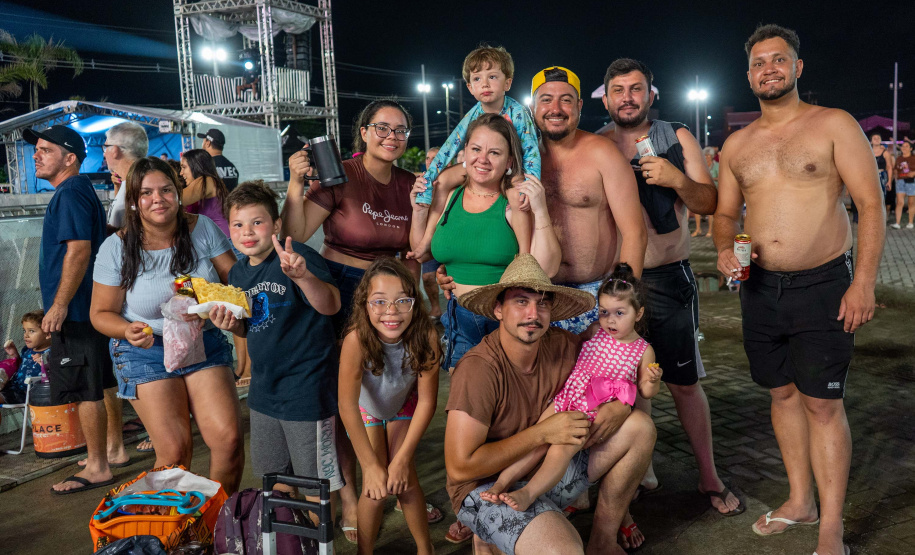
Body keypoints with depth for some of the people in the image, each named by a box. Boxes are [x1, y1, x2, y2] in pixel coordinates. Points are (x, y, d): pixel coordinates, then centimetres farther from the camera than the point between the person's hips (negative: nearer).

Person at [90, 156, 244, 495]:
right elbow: (102, 313, 1)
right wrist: (128, 331, -21)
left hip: (205, 344, 2)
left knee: (229, 438, -11)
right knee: (175, 450, -12)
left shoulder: (203, 229, -2)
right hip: (146, 353, -1)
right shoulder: (117, 248, -5)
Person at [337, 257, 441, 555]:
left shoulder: (425, 336, -33)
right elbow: (347, 406, -33)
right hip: (365, 410, -1)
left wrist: (403, 458, -21)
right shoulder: (357, 339, -39)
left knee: (404, 479, -7)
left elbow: (426, 401, -23)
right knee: (376, 487, -9)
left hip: (403, 406, 1)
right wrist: (371, 466, -29)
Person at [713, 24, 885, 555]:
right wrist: (725, 248, -5)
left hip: (822, 286, -5)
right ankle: (800, 501, 30)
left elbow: (871, 203, -7)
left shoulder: (834, 125, -4)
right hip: (760, 288, 5)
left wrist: (864, 282, -14)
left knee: (823, 404, -1)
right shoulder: (737, 144, 10)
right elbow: (726, 213, 17)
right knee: (783, 393, 13)